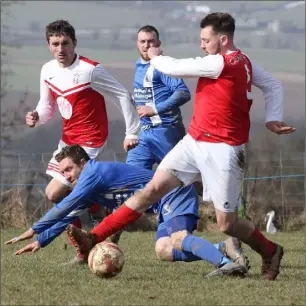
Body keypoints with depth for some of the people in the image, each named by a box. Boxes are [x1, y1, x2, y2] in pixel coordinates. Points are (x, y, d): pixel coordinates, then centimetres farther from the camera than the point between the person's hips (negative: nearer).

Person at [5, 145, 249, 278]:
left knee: (178, 238, -31)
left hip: (174, 193, -10)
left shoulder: (93, 172, -10)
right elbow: (69, 216, 28)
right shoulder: (90, 189, 19)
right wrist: (41, 241, 25)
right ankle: (223, 249, -12)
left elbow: (64, 208, -14)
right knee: (163, 250, -3)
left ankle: (227, 262, -52)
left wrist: (34, 230, -7)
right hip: (167, 203, 10)